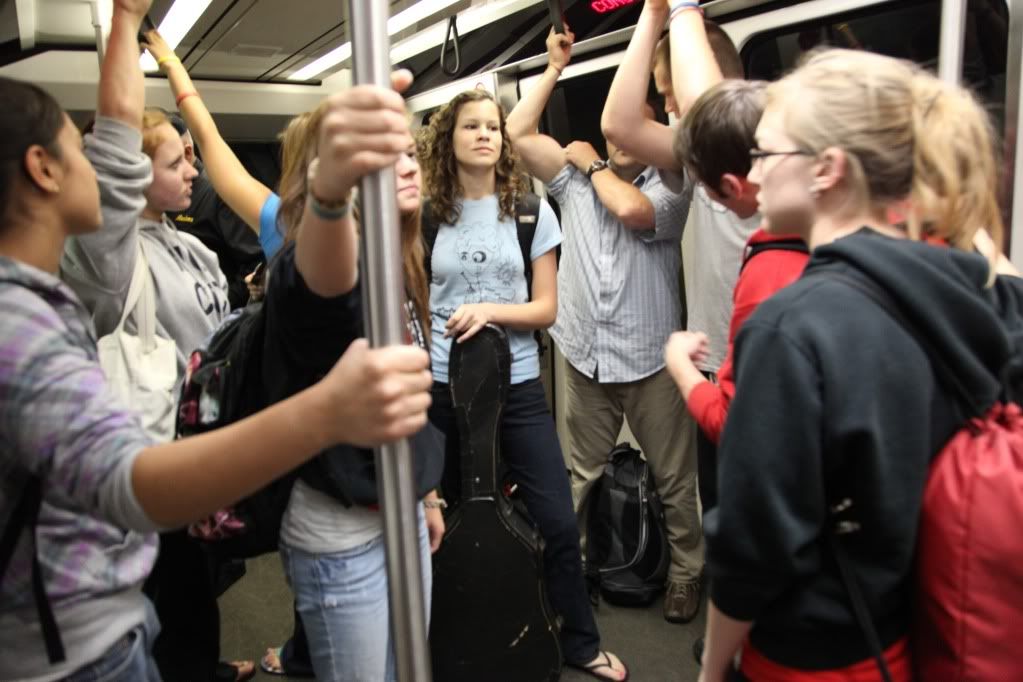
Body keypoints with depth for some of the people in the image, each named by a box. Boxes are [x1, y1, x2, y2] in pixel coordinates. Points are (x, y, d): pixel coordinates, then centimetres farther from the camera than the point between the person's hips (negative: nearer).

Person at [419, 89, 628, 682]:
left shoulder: (531, 210, 1)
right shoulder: (427, 214, 1)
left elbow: (547, 308, -1)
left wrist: (490, 310, -17)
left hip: (518, 386, 0)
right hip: (442, 387, 1)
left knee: (559, 523, 2)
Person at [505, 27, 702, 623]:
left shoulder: (669, 189, -3)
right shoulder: (575, 180, 10)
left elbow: (630, 209, -24)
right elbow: (519, 133, 6)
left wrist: (592, 163, -5)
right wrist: (556, 68, 7)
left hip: (651, 360, -3)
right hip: (586, 356, 4)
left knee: (676, 478, 8)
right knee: (582, 473, 18)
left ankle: (688, 572, 24)